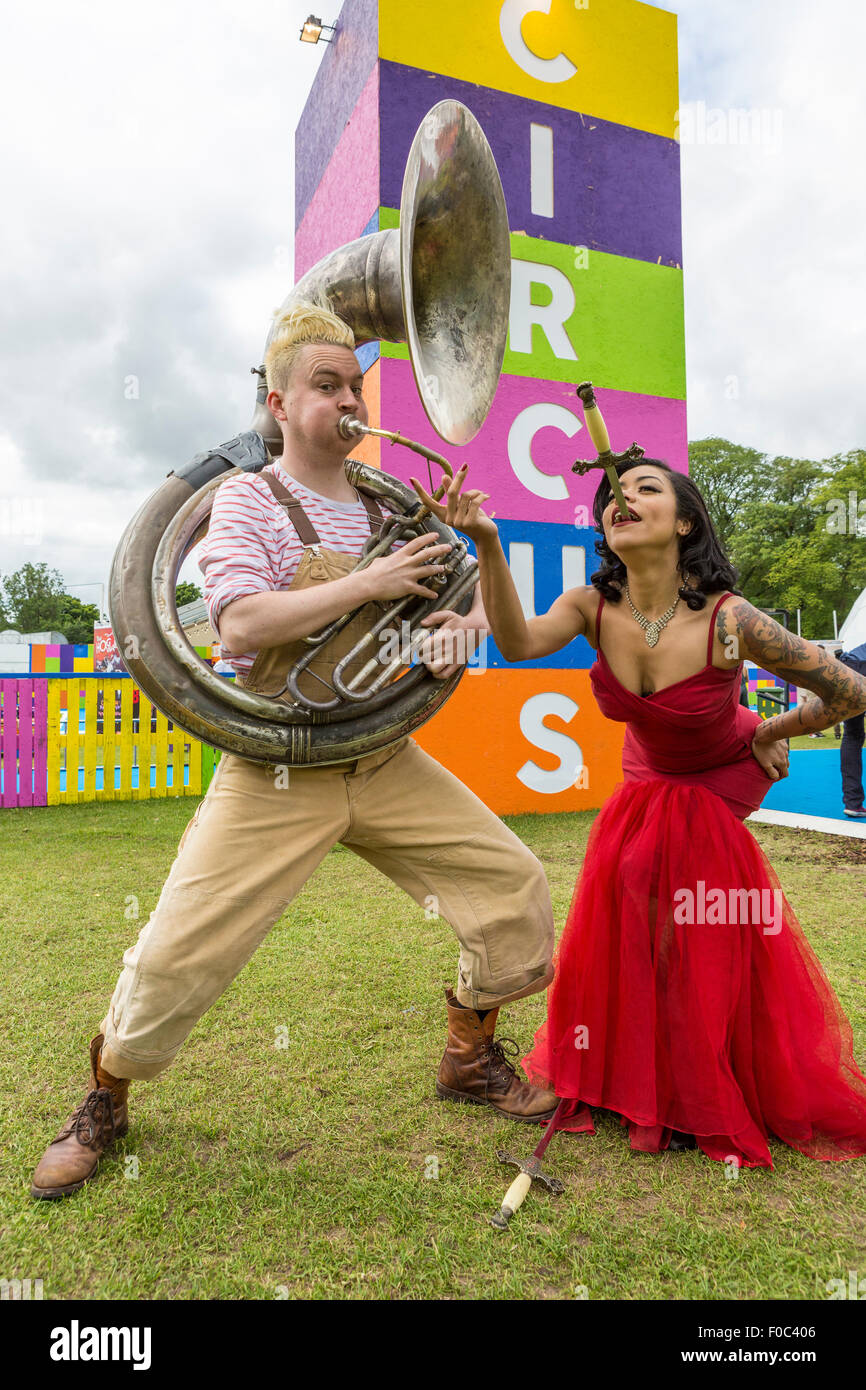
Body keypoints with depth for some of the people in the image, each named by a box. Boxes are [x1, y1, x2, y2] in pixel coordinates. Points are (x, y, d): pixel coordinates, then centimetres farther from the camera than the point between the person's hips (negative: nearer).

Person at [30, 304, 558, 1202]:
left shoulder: (389, 511, 12)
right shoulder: (248, 500, -2)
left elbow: (475, 594, 17)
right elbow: (241, 625, -18)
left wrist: (461, 622, -8)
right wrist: (368, 584, -19)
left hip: (387, 766, 5)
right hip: (276, 774, -4)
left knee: (514, 889, 2)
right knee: (176, 957, -4)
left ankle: (469, 1058, 27)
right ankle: (106, 1097, 29)